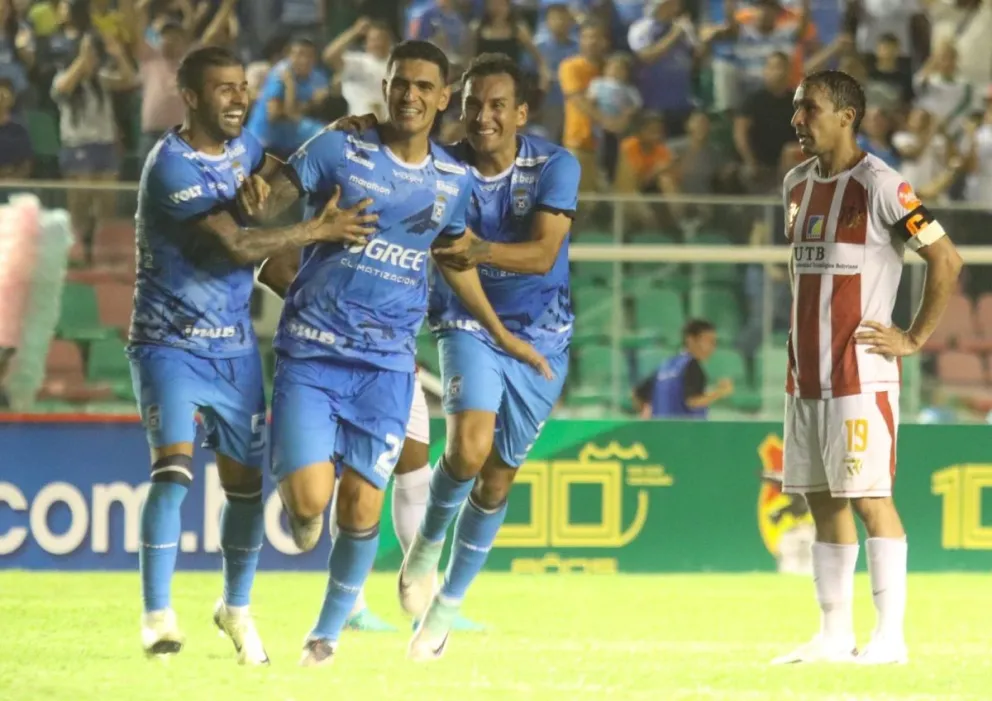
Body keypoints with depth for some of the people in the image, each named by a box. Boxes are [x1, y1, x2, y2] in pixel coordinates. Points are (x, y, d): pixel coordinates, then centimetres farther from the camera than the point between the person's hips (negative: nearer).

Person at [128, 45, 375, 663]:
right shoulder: (172, 166, -20)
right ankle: (157, 614, -14)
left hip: (235, 345, 7)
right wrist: (319, 230, -23)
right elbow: (237, 245, -26)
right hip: (170, 344, -7)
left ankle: (237, 607, 29)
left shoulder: (241, 147, 4)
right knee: (174, 466, -22)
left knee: (247, 480, 9)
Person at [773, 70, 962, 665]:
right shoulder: (797, 185, 13)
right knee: (822, 500, 8)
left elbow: (947, 259, -12)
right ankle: (835, 634, 12)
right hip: (807, 372, 8)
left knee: (869, 496, -9)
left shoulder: (879, 185, -11)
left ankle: (891, 635, -6)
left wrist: (915, 339, -11)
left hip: (860, 374, -8)